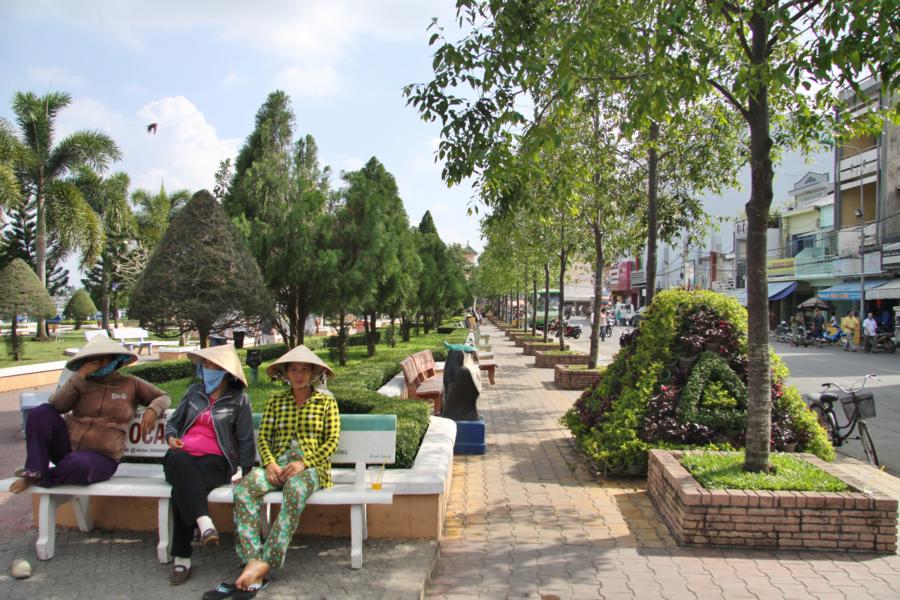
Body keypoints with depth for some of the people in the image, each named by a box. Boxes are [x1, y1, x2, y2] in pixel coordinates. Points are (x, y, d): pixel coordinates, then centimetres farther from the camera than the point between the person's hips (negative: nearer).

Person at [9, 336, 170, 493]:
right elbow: (56, 405, -6)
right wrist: (79, 375, -14)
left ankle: (42, 477, -7)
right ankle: (35, 472, -15)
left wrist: (152, 410, -14)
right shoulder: (83, 383, 9)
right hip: (67, 445, 3)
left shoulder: (131, 384, 6)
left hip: (100, 457, -3)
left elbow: (163, 398, 9)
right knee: (42, 412, -21)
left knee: (80, 464, -39)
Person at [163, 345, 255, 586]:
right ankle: (204, 522, -50)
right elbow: (173, 421, 25)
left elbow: (246, 440, 6)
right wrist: (171, 437, 3)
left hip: (215, 460, -3)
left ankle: (182, 557, -30)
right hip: (183, 454, 3)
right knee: (182, 464, -37)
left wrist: (243, 472, -1)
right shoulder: (194, 392, 17)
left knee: (183, 485, -34)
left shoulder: (238, 400, 7)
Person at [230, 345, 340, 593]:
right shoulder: (275, 401, 18)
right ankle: (252, 560, -37)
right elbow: (263, 437, 11)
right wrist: (270, 463, -10)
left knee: (295, 489, -39)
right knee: (244, 488, -30)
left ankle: (265, 562, -40)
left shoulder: (326, 402, 10)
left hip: (311, 467, -3)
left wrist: (303, 463, -12)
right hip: (277, 465, 3)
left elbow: (332, 441, 2)